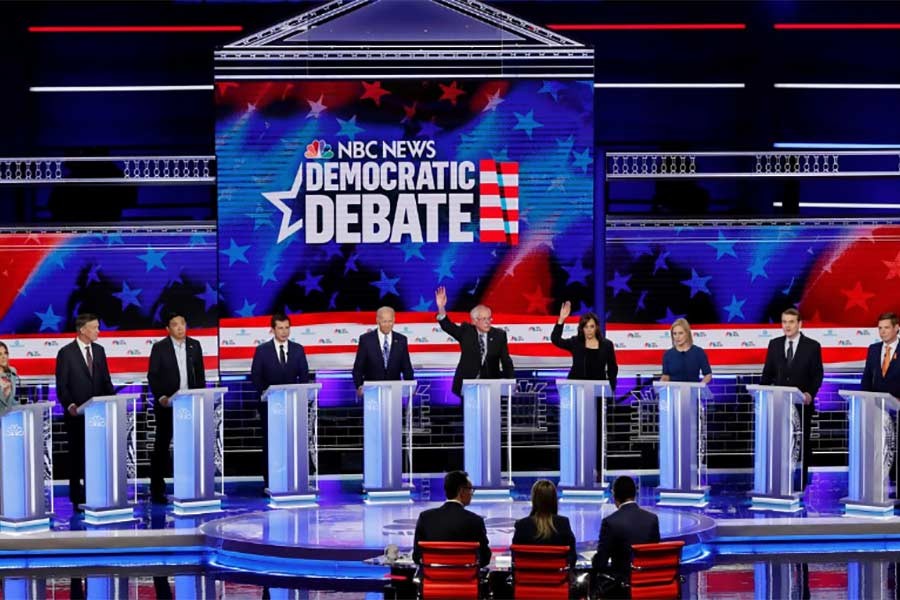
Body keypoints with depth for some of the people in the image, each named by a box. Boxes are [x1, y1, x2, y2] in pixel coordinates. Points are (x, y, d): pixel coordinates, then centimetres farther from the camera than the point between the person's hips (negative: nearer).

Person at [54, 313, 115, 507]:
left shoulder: (99, 350, 10)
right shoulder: (66, 353, -5)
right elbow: (61, 385, -6)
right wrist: (69, 405, -20)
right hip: (76, 414, -4)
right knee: (77, 454, 4)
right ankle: (77, 497, 10)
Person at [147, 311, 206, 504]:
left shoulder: (194, 345, 8)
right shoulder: (159, 348, -3)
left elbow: (200, 373, 11)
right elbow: (152, 376, -4)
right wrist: (161, 397, -14)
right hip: (167, 404, -3)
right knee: (162, 445, 2)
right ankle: (157, 490, 5)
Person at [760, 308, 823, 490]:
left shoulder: (812, 346, -1)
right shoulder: (774, 344, 7)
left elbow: (817, 375, -3)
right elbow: (768, 373, 10)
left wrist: (810, 393, -19)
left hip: (802, 403, -2)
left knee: (801, 444, 4)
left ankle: (799, 483, 11)